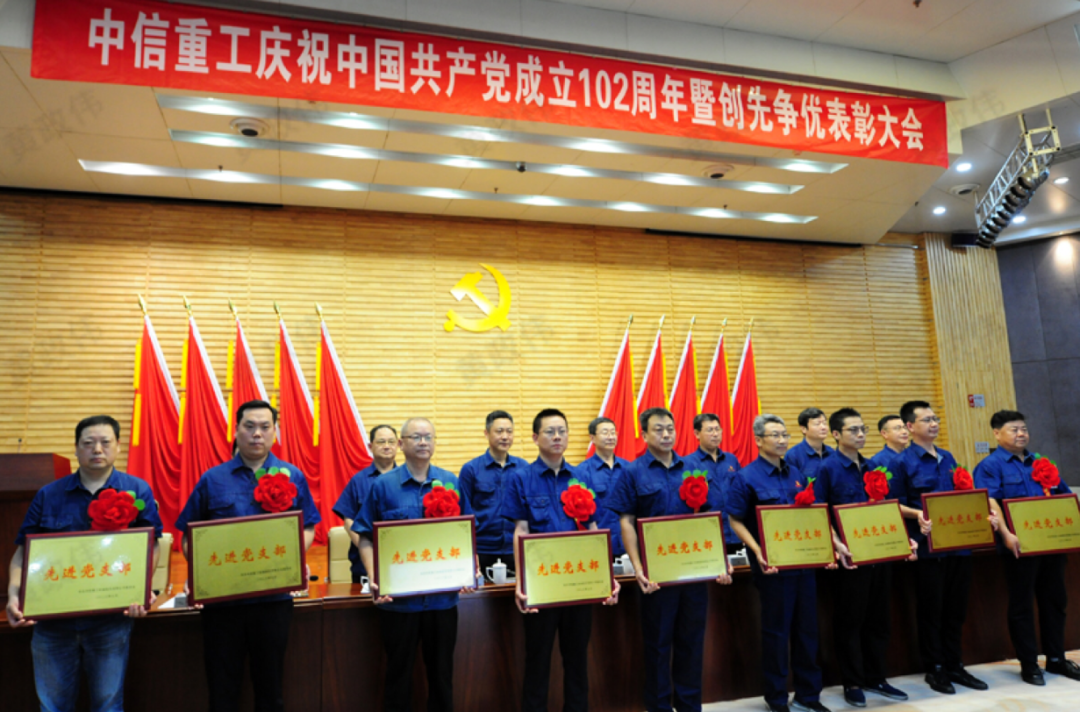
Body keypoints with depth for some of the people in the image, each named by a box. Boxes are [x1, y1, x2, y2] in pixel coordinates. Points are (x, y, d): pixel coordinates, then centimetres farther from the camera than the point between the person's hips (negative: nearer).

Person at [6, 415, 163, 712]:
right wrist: (14, 594, -9)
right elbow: (24, 551, 7)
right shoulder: (48, 495, 5)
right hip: (52, 618, 2)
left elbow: (151, 546, -3)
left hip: (111, 619, -2)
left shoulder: (137, 491, -1)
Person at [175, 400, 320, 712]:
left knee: (270, 686, 13)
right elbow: (189, 536, 5)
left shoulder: (293, 477, 4)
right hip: (221, 595, 0)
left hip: (273, 595, 0)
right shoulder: (212, 480, 3)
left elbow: (308, 528, 7)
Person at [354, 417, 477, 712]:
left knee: (442, 671, 15)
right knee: (398, 672, 12)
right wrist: (374, 578, -14)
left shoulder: (452, 483, 3)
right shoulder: (383, 485, -3)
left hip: (443, 596, 2)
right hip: (398, 597, -2)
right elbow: (366, 536, -2)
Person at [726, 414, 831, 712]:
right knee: (776, 631, 5)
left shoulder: (795, 473, 9)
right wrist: (758, 553, -20)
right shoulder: (746, 477, -10)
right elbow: (736, 521, -10)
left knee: (807, 628, 13)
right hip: (773, 565, -6)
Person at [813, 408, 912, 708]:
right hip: (851, 556, -6)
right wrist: (837, 546, -23)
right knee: (850, 621, 5)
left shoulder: (872, 467, 10)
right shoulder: (827, 469, -10)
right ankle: (852, 683, 17)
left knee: (879, 619, 15)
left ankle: (876, 678, 29)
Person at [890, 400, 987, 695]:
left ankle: (954, 666, 26)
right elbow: (896, 505, -7)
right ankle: (934, 670, 16)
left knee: (956, 608, 13)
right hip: (929, 546, -6)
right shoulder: (903, 462, -6)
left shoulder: (948, 458, 14)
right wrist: (918, 515, -25)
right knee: (931, 609, 3)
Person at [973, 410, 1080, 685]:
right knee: (1021, 605, 3)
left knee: (1055, 600, 14)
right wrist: (1005, 534, -29)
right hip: (1019, 546, -6)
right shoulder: (990, 466, -6)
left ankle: (1056, 658, 28)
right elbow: (990, 503, -18)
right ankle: (1028, 664, 13)